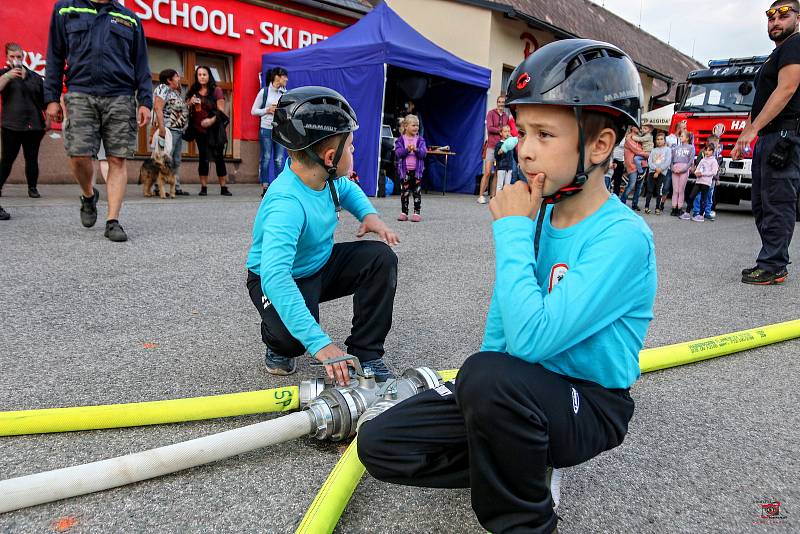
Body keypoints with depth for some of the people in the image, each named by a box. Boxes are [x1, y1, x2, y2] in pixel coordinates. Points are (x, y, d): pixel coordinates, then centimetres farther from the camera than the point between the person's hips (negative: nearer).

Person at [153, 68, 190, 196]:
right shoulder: (163, 89, -5)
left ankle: (177, 187, 16)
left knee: (176, 161, 11)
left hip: (178, 130, 10)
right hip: (168, 129, -10)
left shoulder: (176, 92, 21)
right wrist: (161, 127, -24)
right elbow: (158, 108, -15)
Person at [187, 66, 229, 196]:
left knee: (218, 157, -3)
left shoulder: (216, 90, 1)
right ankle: (203, 187, 8)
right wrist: (190, 103, -2)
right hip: (199, 129, 4)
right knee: (202, 157, 5)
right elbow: (187, 109, 21)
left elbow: (221, 110, -6)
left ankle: (224, 188, 1)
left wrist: (212, 120, -22)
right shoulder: (193, 91, 12)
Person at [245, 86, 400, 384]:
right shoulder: (287, 203, -38)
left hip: (321, 264, 7)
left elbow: (348, 189, 14)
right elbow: (274, 276, -49)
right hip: (282, 279, -7)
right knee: (295, 338, -34)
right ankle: (278, 343, 7)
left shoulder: (323, 177, -14)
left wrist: (368, 214, -9)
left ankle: (365, 353, -4)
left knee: (381, 257, -13)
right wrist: (320, 343, -55)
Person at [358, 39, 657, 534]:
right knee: (380, 443, -4)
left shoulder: (622, 236, -22)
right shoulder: (538, 215, 0)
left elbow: (530, 338, -31)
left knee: (488, 375, -38)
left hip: (590, 407, -6)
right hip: (522, 388, 6)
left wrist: (513, 230, -22)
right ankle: (521, 463, 10)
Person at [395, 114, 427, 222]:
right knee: (404, 192, 4)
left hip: (417, 170, 1)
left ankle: (417, 212, 8)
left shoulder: (420, 140, 4)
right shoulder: (400, 140, 0)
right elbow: (398, 153, -10)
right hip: (404, 170, -1)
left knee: (417, 192, 3)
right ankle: (404, 212, 12)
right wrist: (407, 150, -25)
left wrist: (416, 150, -23)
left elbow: (424, 153, -6)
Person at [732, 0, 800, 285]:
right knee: (762, 205, 10)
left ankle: (773, 267, -9)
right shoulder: (776, 54, 26)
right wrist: (744, 138, 22)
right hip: (768, 139, 11)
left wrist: (753, 129, -22)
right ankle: (771, 263, 14)